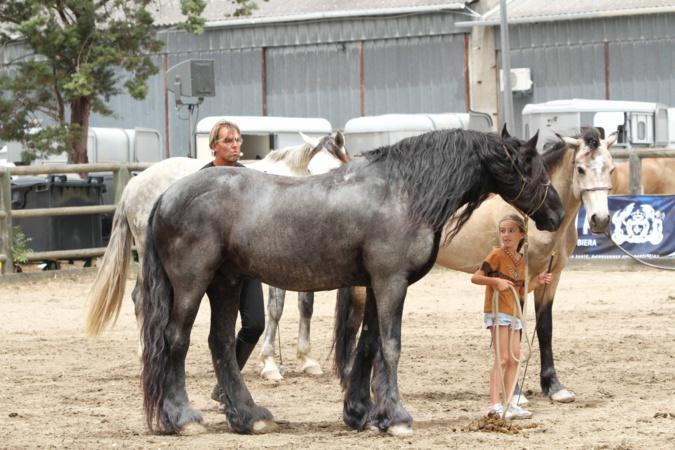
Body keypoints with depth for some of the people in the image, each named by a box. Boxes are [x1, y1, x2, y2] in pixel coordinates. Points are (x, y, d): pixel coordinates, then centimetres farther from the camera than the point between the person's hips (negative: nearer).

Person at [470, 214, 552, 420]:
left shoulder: (521, 260, 11)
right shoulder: (497, 255, -9)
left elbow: (520, 293, 15)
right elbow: (475, 277, -13)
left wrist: (537, 282, 2)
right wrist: (496, 281, -26)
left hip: (514, 313, 8)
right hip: (497, 312, -8)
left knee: (515, 358, 8)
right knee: (503, 358, -13)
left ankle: (510, 404, 13)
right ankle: (494, 405, -15)